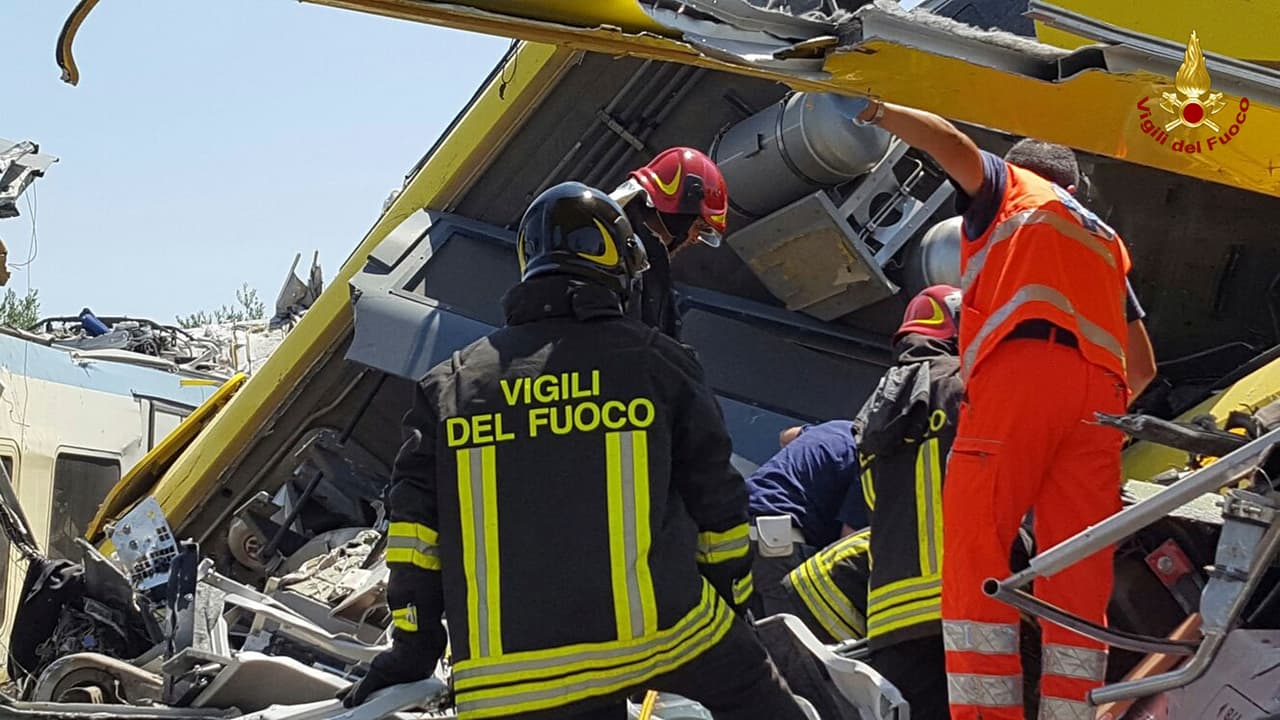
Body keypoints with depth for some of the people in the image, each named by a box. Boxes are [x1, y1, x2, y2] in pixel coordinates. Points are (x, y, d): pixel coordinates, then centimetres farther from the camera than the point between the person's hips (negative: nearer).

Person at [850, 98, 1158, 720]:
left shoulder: (1011, 187, 23)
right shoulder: (1107, 241, 37)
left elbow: (954, 145, 1)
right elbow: (1143, 366, 34)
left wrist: (877, 110, 10)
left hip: (1019, 370, -6)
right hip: (1100, 394, 6)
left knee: (973, 550, -12)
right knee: (1078, 576, 0)